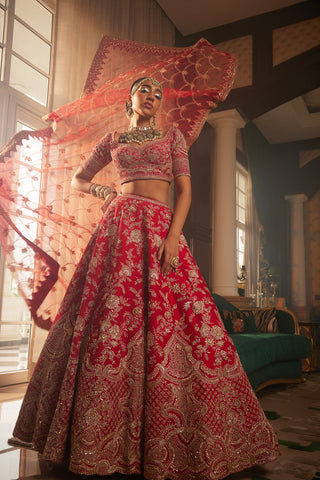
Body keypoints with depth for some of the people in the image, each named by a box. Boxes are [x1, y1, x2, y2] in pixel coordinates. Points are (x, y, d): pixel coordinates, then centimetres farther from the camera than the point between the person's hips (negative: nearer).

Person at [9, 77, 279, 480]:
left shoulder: (172, 135, 14)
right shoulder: (112, 140, 18)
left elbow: (185, 190, 4)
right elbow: (78, 179, 27)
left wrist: (174, 236, -11)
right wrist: (103, 191, 5)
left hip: (161, 227, -1)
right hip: (119, 227, 2)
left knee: (166, 322, -9)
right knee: (108, 319, -2)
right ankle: (102, 437, 11)